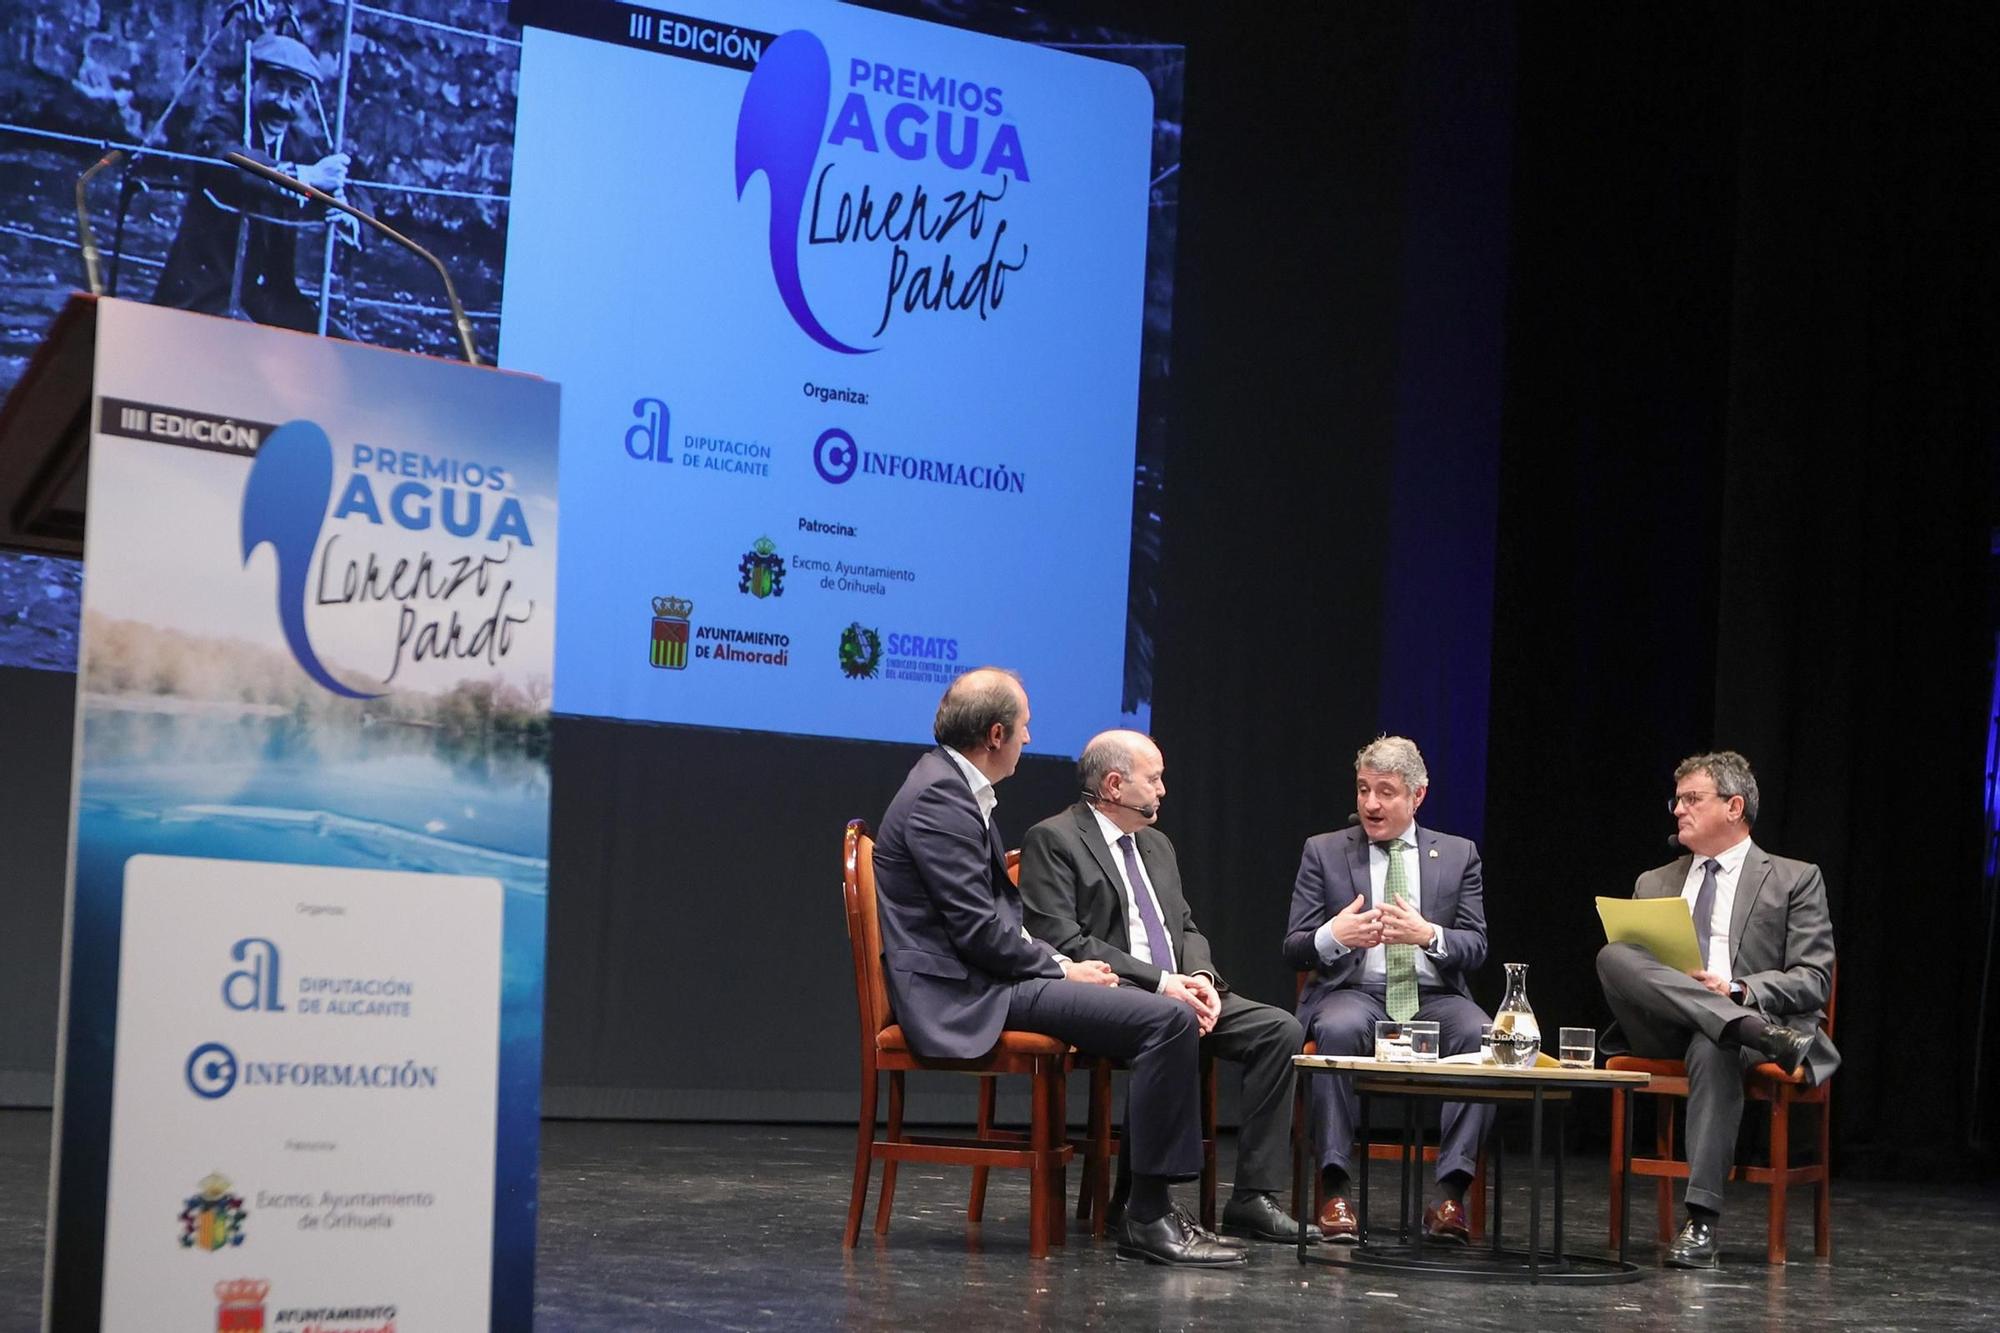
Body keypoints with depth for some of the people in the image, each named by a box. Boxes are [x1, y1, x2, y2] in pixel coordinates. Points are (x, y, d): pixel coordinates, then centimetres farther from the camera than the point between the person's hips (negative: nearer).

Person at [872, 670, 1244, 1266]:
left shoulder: (953, 787, 18)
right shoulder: (939, 797, -15)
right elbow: (978, 930, -20)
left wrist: (1060, 963, 7)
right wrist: (1061, 969, -8)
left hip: (984, 981, 11)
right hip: (962, 998, -11)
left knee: (1165, 1013, 12)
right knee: (1170, 1020, -19)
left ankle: (1148, 1206, 8)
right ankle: (1148, 1218, -14)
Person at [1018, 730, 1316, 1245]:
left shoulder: (1157, 845, 23)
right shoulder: (1052, 841, -3)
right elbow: (1062, 941, -14)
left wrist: (1199, 977, -2)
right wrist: (1160, 982, -18)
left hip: (1173, 992, 8)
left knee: (1281, 1029, -12)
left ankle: (1253, 1198, -13)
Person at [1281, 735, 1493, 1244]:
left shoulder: (1458, 854, 13)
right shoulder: (1324, 852, 10)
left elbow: (1476, 948, 5)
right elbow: (1293, 948, 6)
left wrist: (1429, 935, -17)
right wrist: (1334, 936, -18)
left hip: (1434, 997, 1)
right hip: (1354, 992, -1)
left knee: (1483, 1037, -31)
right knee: (1339, 1030, -37)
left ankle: (1450, 1193, -29)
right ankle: (1335, 1189, -33)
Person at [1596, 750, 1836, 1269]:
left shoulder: (1795, 880, 12)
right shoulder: (1654, 883, 25)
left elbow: (1813, 981, 3)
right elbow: (1626, 969, 22)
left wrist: (1737, 989, -14)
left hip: (1752, 1010, -3)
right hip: (1663, 1031, 3)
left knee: (1712, 1047, -41)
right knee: (1613, 956, -28)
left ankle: (1700, 1221, -43)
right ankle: (1757, 1031, -40)